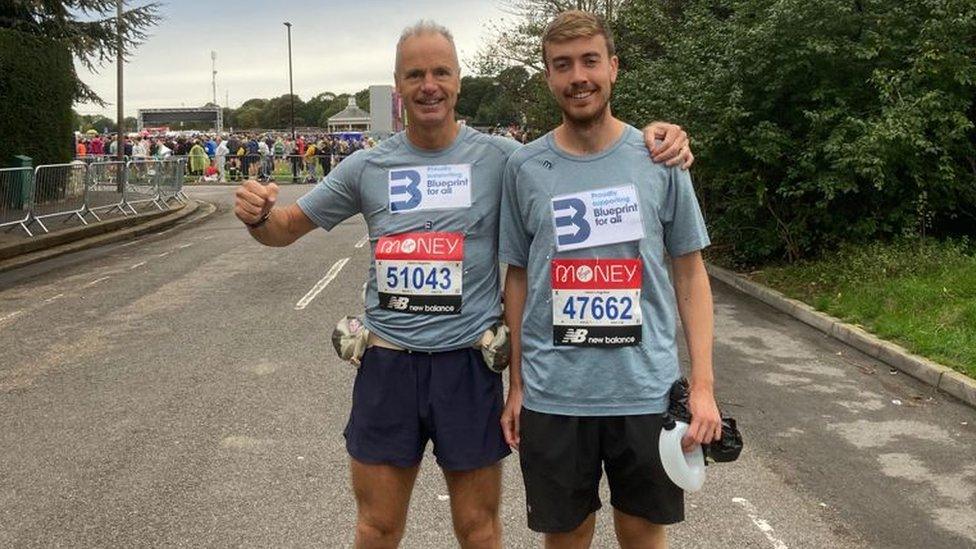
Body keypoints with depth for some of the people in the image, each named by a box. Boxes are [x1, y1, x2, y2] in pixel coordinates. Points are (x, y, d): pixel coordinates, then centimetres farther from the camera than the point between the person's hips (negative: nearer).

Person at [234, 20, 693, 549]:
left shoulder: (500, 158, -4)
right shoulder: (366, 166, 2)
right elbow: (287, 228, 10)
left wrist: (651, 135, -15)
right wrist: (258, 216, -13)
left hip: (468, 362, -1)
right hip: (387, 363, 2)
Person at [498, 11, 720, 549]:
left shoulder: (659, 158, 0)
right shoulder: (525, 167, 1)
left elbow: (690, 272, 3)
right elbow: (518, 278, 8)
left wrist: (702, 385, -3)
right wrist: (516, 385, 6)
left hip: (647, 391, 0)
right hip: (552, 396, 0)